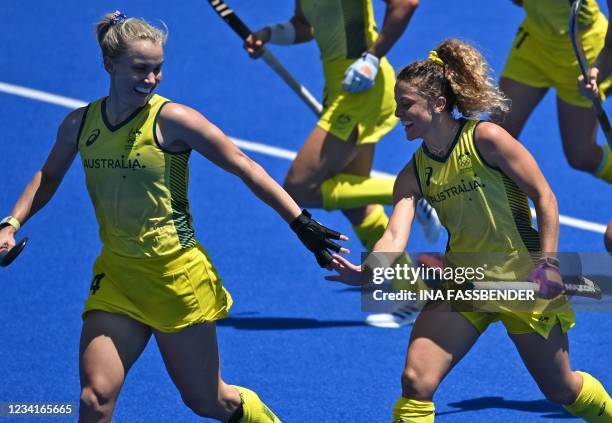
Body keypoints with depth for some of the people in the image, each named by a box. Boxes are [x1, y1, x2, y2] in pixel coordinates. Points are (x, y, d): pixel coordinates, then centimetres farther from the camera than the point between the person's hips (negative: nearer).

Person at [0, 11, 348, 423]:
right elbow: (48, 177, 22)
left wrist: (301, 223, -12)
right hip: (116, 277, 4)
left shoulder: (171, 120, -12)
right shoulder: (80, 124, 2)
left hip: (177, 276, -4)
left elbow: (247, 170, -8)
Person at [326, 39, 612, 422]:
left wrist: (549, 263, -17)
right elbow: (395, 238, -13)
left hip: (522, 281, -4)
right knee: (415, 381, -13)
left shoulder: (485, 138, -16)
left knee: (561, 390, 9)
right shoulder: (414, 174, -2)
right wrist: (364, 272, -34)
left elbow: (544, 197, -11)